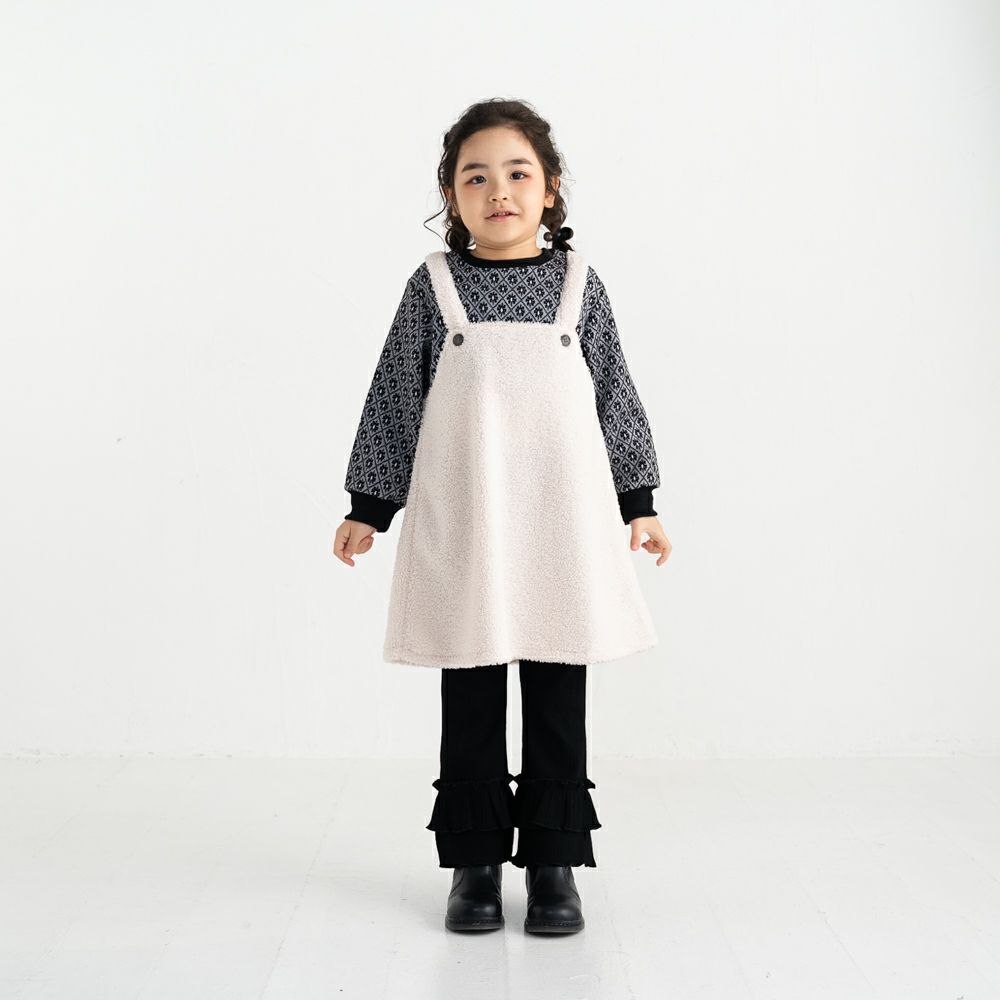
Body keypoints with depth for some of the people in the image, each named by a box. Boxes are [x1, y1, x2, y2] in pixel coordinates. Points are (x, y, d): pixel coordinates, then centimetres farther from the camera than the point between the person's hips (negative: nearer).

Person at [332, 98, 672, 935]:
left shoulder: (579, 283, 6)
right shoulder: (433, 285, 3)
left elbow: (614, 396, 10)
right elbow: (395, 401, 6)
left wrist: (639, 502, 9)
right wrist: (368, 507, 6)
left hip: (562, 521, 1)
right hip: (462, 524, 0)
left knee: (559, 700, 6)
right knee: (470, 702, 7)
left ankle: (554, 862, 19)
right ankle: (476, 863, 20)